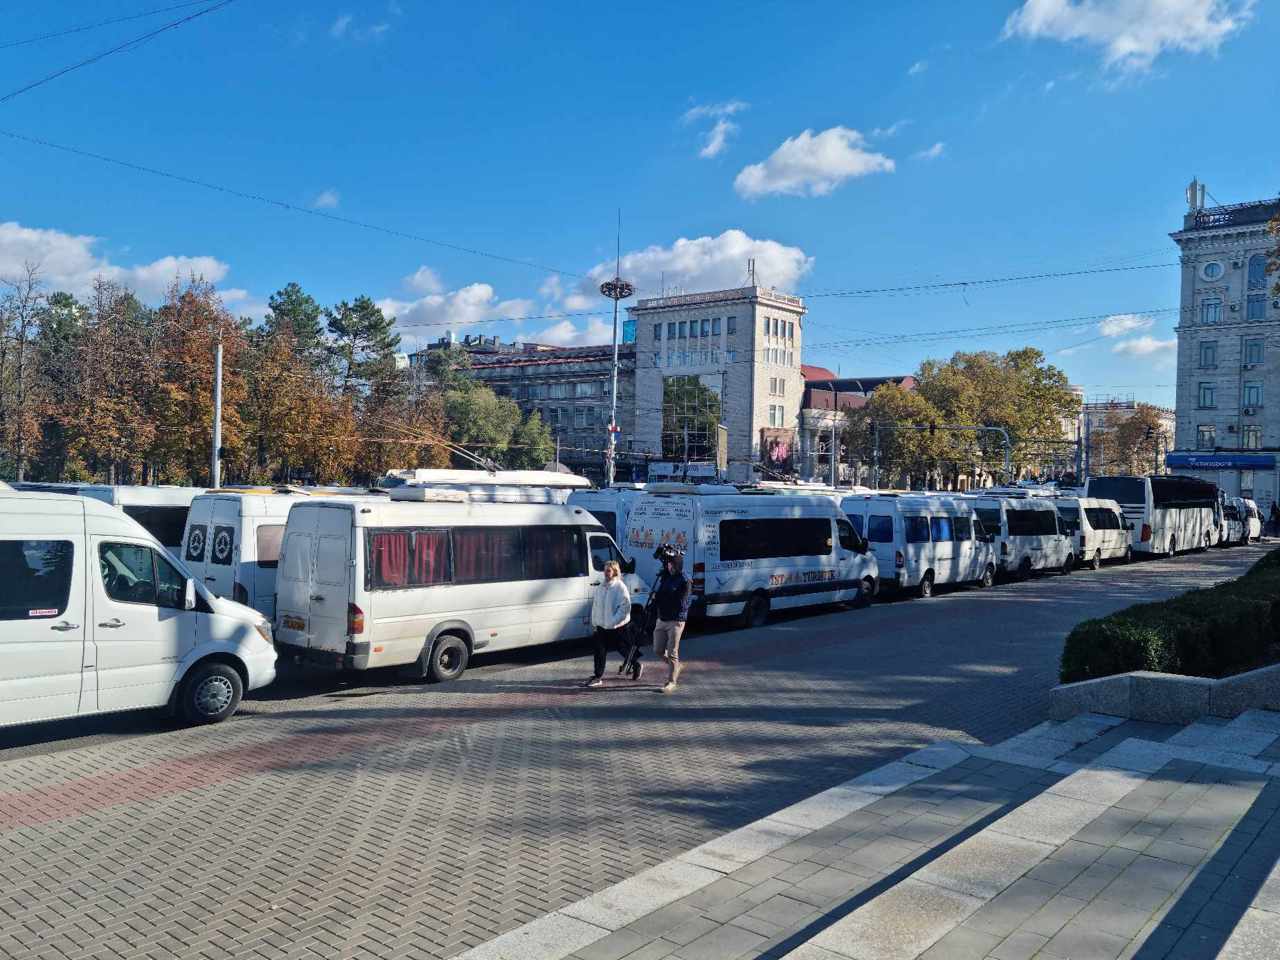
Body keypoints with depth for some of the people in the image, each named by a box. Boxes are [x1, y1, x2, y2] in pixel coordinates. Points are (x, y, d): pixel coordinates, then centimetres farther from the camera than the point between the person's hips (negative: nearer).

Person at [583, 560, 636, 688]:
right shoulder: (600, 587, 8)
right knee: (600, 652, 0)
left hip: (617, 627, -6)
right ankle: (598, 677, 4)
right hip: (601, 626, 6)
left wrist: (614, 621, -22)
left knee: (623, 649, 10)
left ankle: (637, 665, 34)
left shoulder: (620, 587, -13)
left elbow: (625, 607, -17)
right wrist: (595, 621, 7)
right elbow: (595, 604, 14)